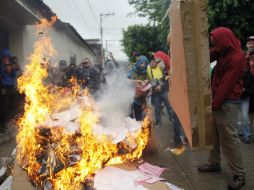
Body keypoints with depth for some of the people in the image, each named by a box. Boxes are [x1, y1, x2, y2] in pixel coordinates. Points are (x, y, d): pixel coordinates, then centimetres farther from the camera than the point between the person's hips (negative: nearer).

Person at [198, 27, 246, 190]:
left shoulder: (237, 58, -18)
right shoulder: (223, 51, 10)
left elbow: (226, 85, -19)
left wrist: (214, 103, -14)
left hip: (227, 103, -9)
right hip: (218, 100, 9)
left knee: (229, 138, -5)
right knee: (214, 134, 17)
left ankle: (239, 175, 4)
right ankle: (214, 163, 31)